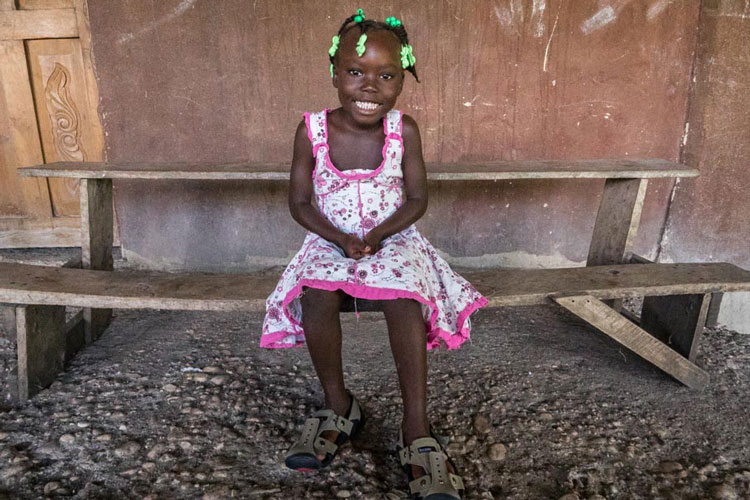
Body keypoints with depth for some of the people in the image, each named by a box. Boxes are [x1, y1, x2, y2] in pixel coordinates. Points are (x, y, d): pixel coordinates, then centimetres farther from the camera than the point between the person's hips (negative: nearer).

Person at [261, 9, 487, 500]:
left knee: (403, 299, -31)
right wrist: (340, 239, -15)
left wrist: (378, 234, -17)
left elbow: (417, 198, -1)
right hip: (330, 242, 1)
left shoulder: (404, 130, -5)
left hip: (393, 239, 0)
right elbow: (300, 201, -1)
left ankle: (417, 430, -20)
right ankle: (340, 407, -5)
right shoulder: (312, 130, -5)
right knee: (316, 295, -29)